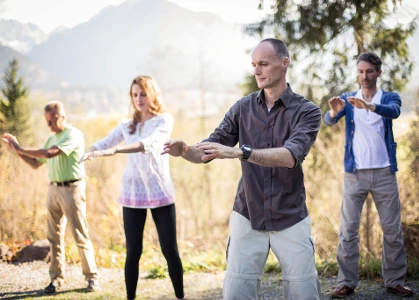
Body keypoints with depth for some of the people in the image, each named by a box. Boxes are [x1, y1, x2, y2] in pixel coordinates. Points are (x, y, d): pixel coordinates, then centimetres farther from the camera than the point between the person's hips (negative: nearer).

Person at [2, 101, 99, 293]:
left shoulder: (73, 134, -10)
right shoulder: (52, 139, 16)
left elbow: (50, 153, -23)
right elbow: (35, 164, 20)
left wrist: (20, 149, -15)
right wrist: (17, 150, 7)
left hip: (72, 189, -7)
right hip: (53, 189, 7)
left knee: (80, 235, -4)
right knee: (54, 235, 6)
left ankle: (92, 277, 3)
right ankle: (56, 278, 12)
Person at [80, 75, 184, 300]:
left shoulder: (164, 120, -3)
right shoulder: (126, 125, 11)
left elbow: (149, 143, -21)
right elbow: (104, 142, -1)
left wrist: (115, 150, -35)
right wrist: (89, 153, -25)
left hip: (160, 193, -3)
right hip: (133, 194, 3)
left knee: (170, 250, 1)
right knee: (133, 252, 4)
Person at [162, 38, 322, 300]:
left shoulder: (307, 111, -9)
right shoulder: (243, 108, 2)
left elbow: (291, 156, -26)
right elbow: (207, 151, 0)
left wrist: (240, 152, -39)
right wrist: (184, 150, -23)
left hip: (290, 221, -2)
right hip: (247, 218, 2)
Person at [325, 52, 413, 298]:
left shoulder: (390, 97, 3)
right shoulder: (347, 99, 6)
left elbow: (393, 112, -21)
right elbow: (329, 121, -12)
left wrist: (369, 106, -41)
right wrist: (334, 112, -37)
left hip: (384, 173, 0)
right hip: (354, 173, 0)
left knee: (392, 229, 3)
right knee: (348, 229, -1)